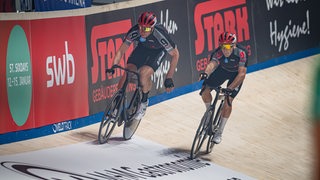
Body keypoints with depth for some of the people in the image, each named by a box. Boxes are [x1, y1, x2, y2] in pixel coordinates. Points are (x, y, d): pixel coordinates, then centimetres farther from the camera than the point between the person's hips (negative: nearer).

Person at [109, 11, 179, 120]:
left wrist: (169, 78, -25)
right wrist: (114, 66, -36)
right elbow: (121, 51, -19)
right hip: (142, 47, 3)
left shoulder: (160, 35, -39)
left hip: (158, 51, -3)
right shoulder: (134, 31, -32)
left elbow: (175, 54, -25)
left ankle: (144, 102, -1)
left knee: (144, 73, -27)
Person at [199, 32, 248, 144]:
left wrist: (230, 88, -53)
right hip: (222, 69, 2)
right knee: (205, 91, -13)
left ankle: (219, 133, 0)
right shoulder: (218, 53, -36)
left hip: (236, 74, -2)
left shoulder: (241, 53, -39)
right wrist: (206, 73, -77)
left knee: (228, 100, -13)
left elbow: (242, 73, -43)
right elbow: (212, 63, -55)